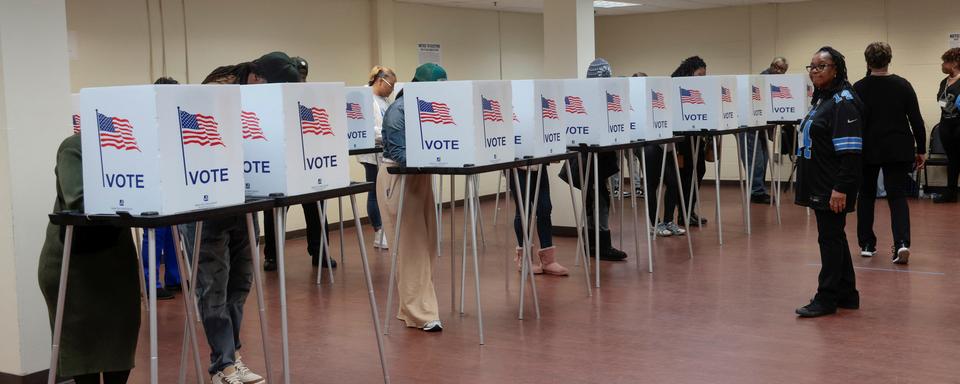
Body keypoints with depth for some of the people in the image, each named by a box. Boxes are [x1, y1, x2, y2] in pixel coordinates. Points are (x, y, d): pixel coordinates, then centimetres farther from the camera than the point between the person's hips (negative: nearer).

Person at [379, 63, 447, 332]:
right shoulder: (399, 111, -16)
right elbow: (400, 153, -22)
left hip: (421, 177, 8)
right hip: (398, 178, -8)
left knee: (426, 244, 8)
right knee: (411, 246, -8)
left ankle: (412, 307, 18)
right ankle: (420, 313, -6)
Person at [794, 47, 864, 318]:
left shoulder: (843, 102, -14)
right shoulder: (821, 99, 15)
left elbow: (850, 150, -21)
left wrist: (841, 188, -25)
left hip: (833, 187, -10)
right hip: (818, 184, 10)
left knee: (830, 238, -3)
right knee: (833, 237, 14)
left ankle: (826, 298, 3)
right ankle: (846, 294, 23)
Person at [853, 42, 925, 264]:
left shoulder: (859, 88, -5)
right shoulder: (903, 86, -3)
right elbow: (916, 120, -3)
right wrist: (920, 150, 5)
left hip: (867, 149, 0)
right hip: (898, 150, 0)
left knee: (866, 195, 15)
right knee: (897, 196, 1)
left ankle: (866, 244, 17)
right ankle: (901, 242, -18)